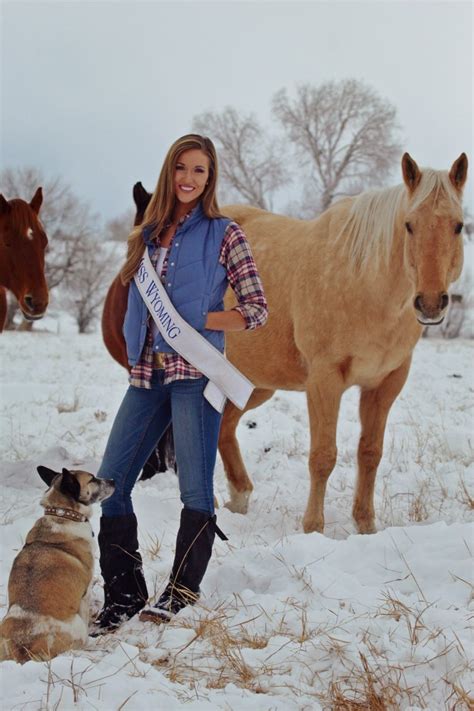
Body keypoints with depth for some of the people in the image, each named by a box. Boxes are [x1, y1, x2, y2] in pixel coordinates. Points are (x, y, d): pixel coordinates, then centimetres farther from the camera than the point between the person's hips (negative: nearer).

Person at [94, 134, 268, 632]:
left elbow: (256, 311, -2)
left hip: (195, 372, -5)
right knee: (108, 484, 1)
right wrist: (135, 355, 5)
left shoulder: (224, 234, 0)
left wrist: (194, 321, -11)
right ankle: (124, 593, 11)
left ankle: (183, 590, 12)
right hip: (146, 375, 6)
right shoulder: (147, 235, 16)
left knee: (196, 489, -3)